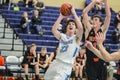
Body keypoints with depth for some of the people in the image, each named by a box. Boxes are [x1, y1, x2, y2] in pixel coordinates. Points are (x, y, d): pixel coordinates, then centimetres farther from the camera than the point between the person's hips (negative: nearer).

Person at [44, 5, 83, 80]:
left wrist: (74, 13, -14)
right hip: (56, 64, 5)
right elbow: (53, 30, -10)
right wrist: (61, 16, -8)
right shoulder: (62, 36, 10)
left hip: (66, 67, -5)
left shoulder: (76, 38, 0)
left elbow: (80, 28, -20)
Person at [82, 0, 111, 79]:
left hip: (101, 61, 0)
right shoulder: (89, 29, 3)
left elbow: (108, 15, -8)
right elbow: (84, 12, -3)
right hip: (90, 61, 0)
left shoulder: (103, 30, 2)